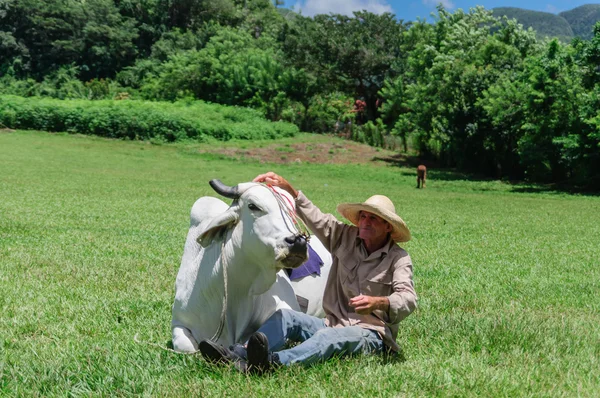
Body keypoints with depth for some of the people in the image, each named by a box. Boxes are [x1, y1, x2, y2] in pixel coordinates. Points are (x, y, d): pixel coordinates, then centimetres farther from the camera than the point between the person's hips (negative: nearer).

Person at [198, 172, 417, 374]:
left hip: (371, 334, -6)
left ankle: (274, 362, -64)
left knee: (330, 336, -37)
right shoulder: (347, 238, 8)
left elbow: (408, 298, -19)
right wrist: (287, 188, -4)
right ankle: (238, 355, -40)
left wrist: (378, 302, -39)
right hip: (333, 324, 6)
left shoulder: (398, 258, -6)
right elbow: (315, 217, 7)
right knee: (285, 316, -15)